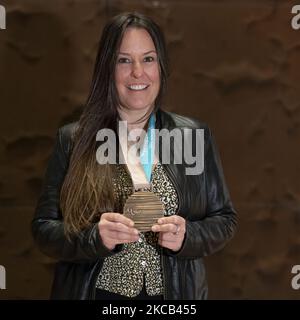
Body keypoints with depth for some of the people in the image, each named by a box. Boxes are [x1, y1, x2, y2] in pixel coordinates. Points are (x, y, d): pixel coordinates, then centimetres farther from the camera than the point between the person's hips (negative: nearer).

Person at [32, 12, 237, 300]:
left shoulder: (196, 136, 1)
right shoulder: (73, 140, -3)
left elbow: (223, 219, 4)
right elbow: (43, 228, -3)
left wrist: (186, 236, -15)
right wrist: (94, 237, -21)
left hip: (175, 294, 1)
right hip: (97, 291, -1)